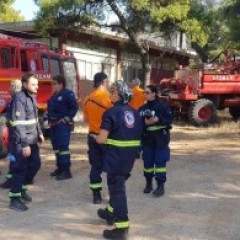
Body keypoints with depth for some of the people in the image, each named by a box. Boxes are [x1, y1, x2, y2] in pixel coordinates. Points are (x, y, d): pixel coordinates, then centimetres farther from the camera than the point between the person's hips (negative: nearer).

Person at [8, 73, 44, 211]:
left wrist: (39, 133, 18)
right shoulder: (19, 99, -19)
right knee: (20, 169, -2)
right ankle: (15, 199, 9)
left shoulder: (32, 97, 9)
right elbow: (18, 124, -24)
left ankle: (22, 189, 32)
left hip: (32, 140, 9)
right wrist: (24, 144, -26)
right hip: (21, 142, -9)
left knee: (35, 164, 16)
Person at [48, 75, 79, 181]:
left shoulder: (67, 93, -10)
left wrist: (67, 118, -18)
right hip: (54, 124, 10)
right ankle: (60, 168, 23)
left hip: (63, 125, -10)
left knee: (63, 147, -12)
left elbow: (75, 107, -15)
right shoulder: (55, 95, 17)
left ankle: (66, 171, -10)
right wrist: (49, 120, 15)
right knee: (56, 147, 13)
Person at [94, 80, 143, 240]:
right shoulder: (135, 113, 8)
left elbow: (102, 139, -19)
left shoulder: (112, 112, -15)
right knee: (117, 184, 25)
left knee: (117, 188, -1)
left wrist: (95, 137, 2)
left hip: (116, 156, -8)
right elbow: (138, 134, 13)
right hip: (131, 155, 8)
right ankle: (111, 213, 42)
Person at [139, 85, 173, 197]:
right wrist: (145, 122, -17)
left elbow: (169, 119, -10)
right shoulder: (142, 109, 6)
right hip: (147, 139, 4)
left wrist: (158, 120, -23)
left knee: (160, 162, -2)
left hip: (160, 139, -4)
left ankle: (161, 186, 5)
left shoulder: (162, 106, -5)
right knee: (147, 162, 9)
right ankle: (148, 183, 25)